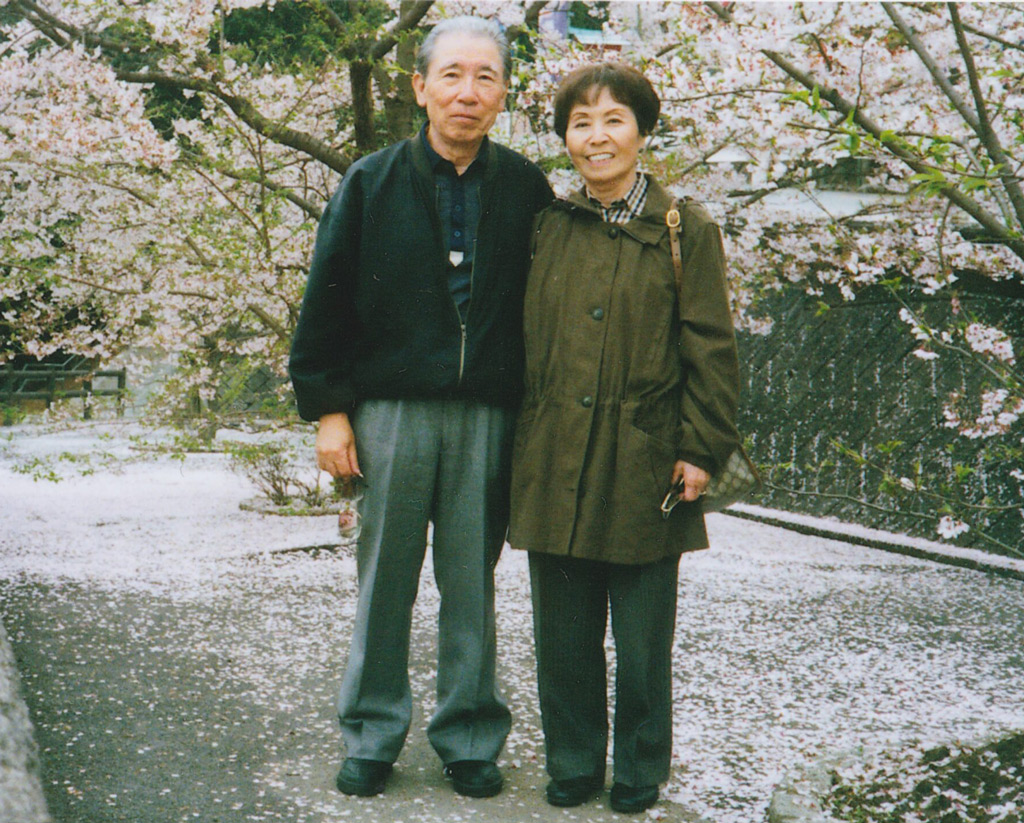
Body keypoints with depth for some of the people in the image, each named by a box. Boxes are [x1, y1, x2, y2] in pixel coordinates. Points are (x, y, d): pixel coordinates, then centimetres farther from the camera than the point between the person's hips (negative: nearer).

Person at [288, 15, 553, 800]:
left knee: (472, 584, 8)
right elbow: (326, 301, 4)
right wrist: (327, 407, -1)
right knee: (385, 580, 7)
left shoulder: (527, 189, 5)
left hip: (487, 416, 0)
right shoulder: (372, 182, 3)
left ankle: (470, 737, 21)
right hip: (392, 411, 0)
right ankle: (372, 735, 21)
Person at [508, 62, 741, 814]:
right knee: (563, 633, 10)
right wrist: (524, 440, 10)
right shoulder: (549, 227, 9)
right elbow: (527, 341, 13)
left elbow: (712, 352, -1)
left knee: (643, 636, 6)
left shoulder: (686, 231, 0)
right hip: (556, 464, 3)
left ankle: (640, 773, 24)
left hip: (643, 464, -3)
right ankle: (572, 766, 27)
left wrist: (701, 450, -7)